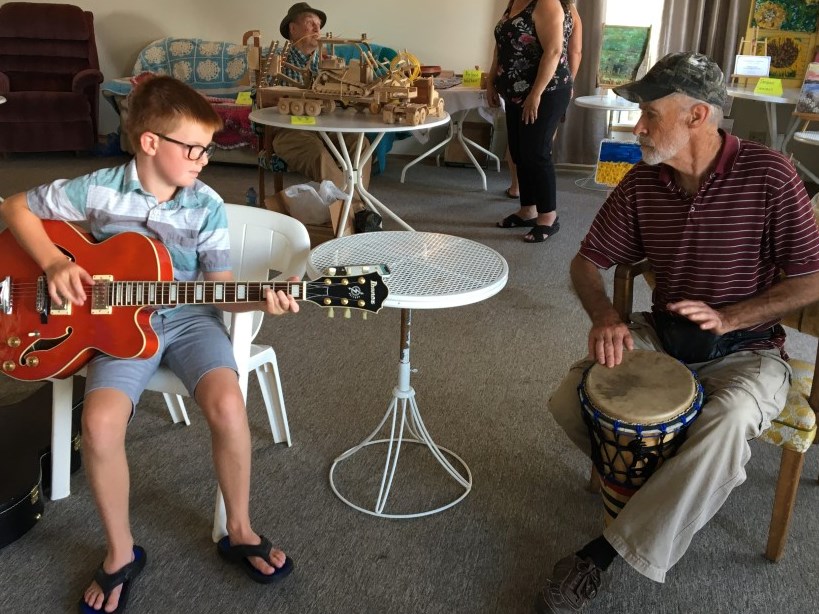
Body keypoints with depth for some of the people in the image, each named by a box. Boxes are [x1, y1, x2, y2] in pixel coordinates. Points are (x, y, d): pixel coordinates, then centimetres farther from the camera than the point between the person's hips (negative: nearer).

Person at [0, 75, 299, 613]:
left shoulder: (208, 206, -3)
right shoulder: (100, 189, -6)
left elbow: (221, 287, -2)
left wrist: (260, 300, -23)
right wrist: (55, 264, -11)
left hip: (189, 318, 1)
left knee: (227, 404, -28)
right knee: (101, 421, -27)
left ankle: (240, 530, -2)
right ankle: (121, 552, -1)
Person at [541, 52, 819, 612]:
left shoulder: (769, 176, -14)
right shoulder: (642, 182, -2)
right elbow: (587, 261, 3)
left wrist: (727, 318, -23)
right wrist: (605, 316, -18)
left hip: (745, 349, -4)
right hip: (661, 335, 4)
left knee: (726, 421, -37)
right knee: (568, 401, -17)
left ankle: (606, 552, -25)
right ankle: (685, 485, 8)